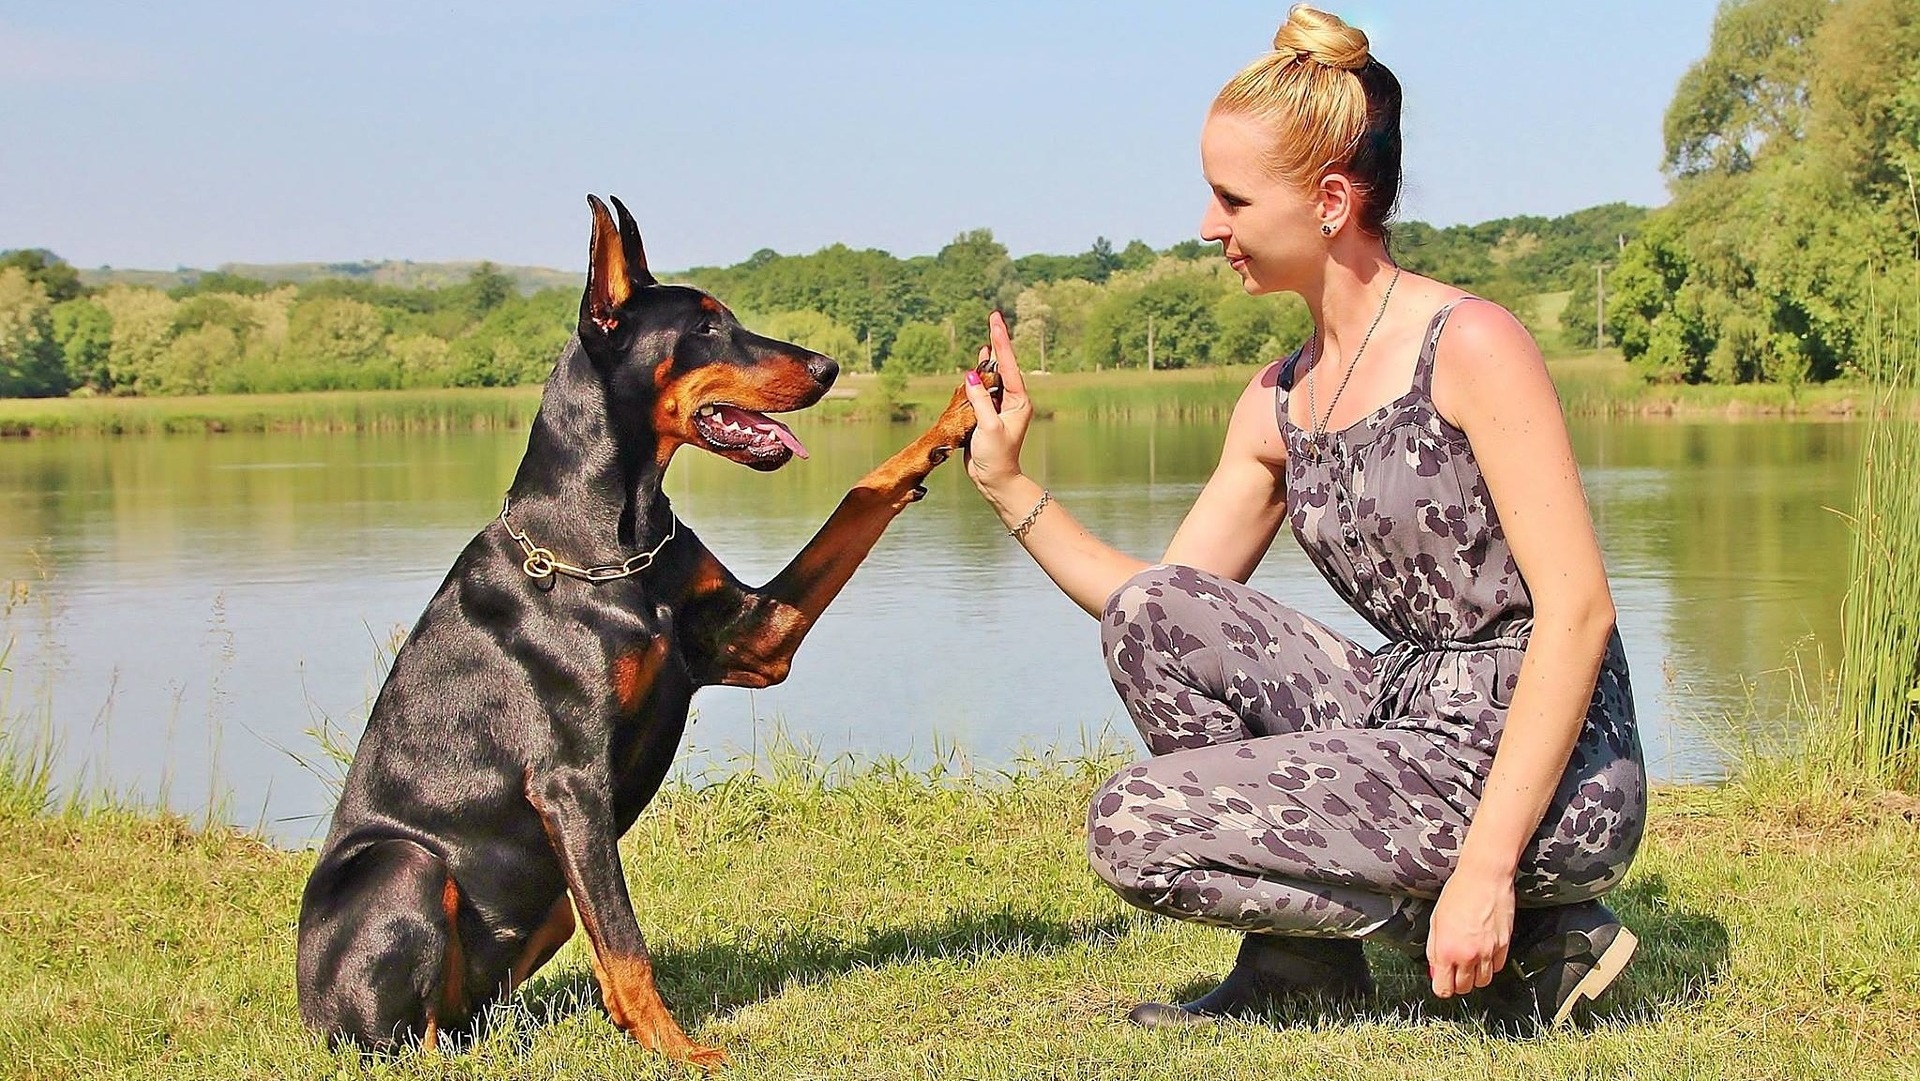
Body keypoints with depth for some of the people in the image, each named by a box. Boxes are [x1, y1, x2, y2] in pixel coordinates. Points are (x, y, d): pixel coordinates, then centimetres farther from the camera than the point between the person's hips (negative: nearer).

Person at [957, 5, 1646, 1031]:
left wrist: (1487, 866, -25)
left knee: (1131, 824, -12)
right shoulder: (1277, 404, 10)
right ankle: (1297, 958, 5)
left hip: (1547, 776, -7)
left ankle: (1530, 941, -3)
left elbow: (1578, 609, -19)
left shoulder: (1469, 346, -13)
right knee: (1150, 611, -3)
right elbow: (1168, 620, 14)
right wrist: (1007, 485, 5)